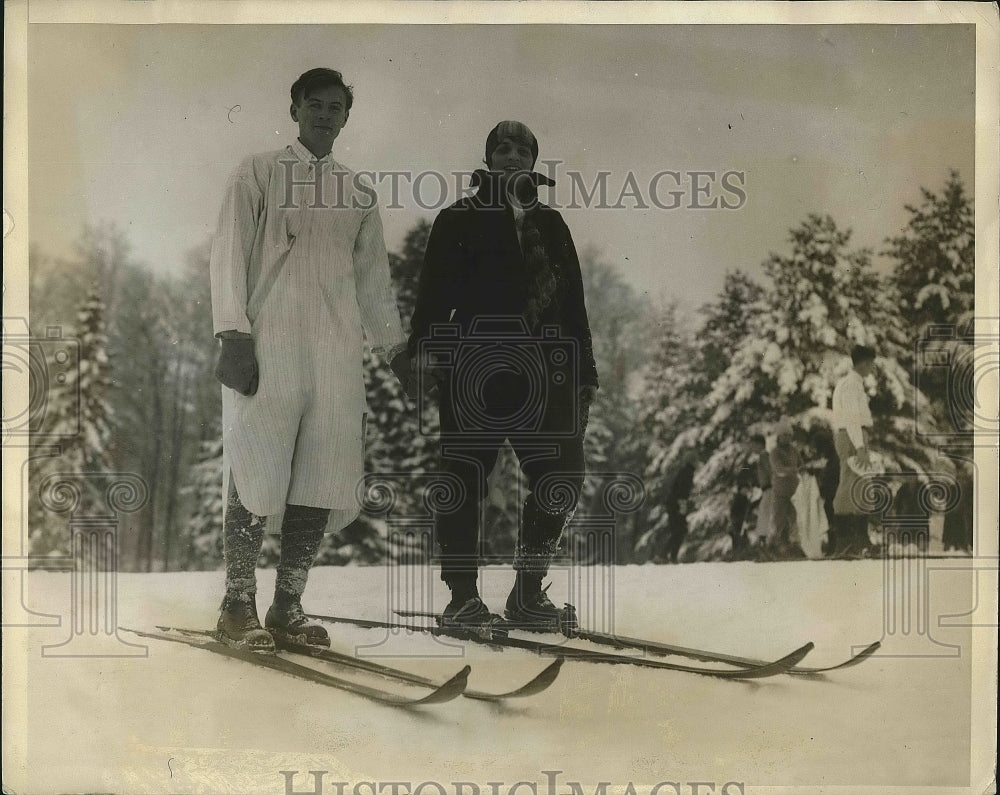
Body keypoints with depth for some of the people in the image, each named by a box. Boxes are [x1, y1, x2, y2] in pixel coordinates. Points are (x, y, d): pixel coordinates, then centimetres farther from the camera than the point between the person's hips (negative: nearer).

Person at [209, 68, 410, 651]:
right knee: (256, 476, -4)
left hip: (337, 354, 4)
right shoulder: (260, 173, 6)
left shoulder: (359, 193, 18)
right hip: (268, 346, -4)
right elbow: (230, 255, 0)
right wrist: (234, 334, -11)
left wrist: (396, 344, 13)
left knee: (321, 483, 2)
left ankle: (288, 607, 11)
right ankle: (239, 606, 7)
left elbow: (373, 276, 21)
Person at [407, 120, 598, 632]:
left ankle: (528, 594, 12)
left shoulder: (551, 224, 21)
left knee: (562, 476, -1)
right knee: (466, 479, -2)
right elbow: (434, 292, 1)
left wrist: (584, 373, 14)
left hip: (543, 374, 4)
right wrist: (424, 346, -14)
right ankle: (463, 597, 6)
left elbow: (573, 303, 19)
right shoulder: (459, 220, 9)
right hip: (474, 372, -4)